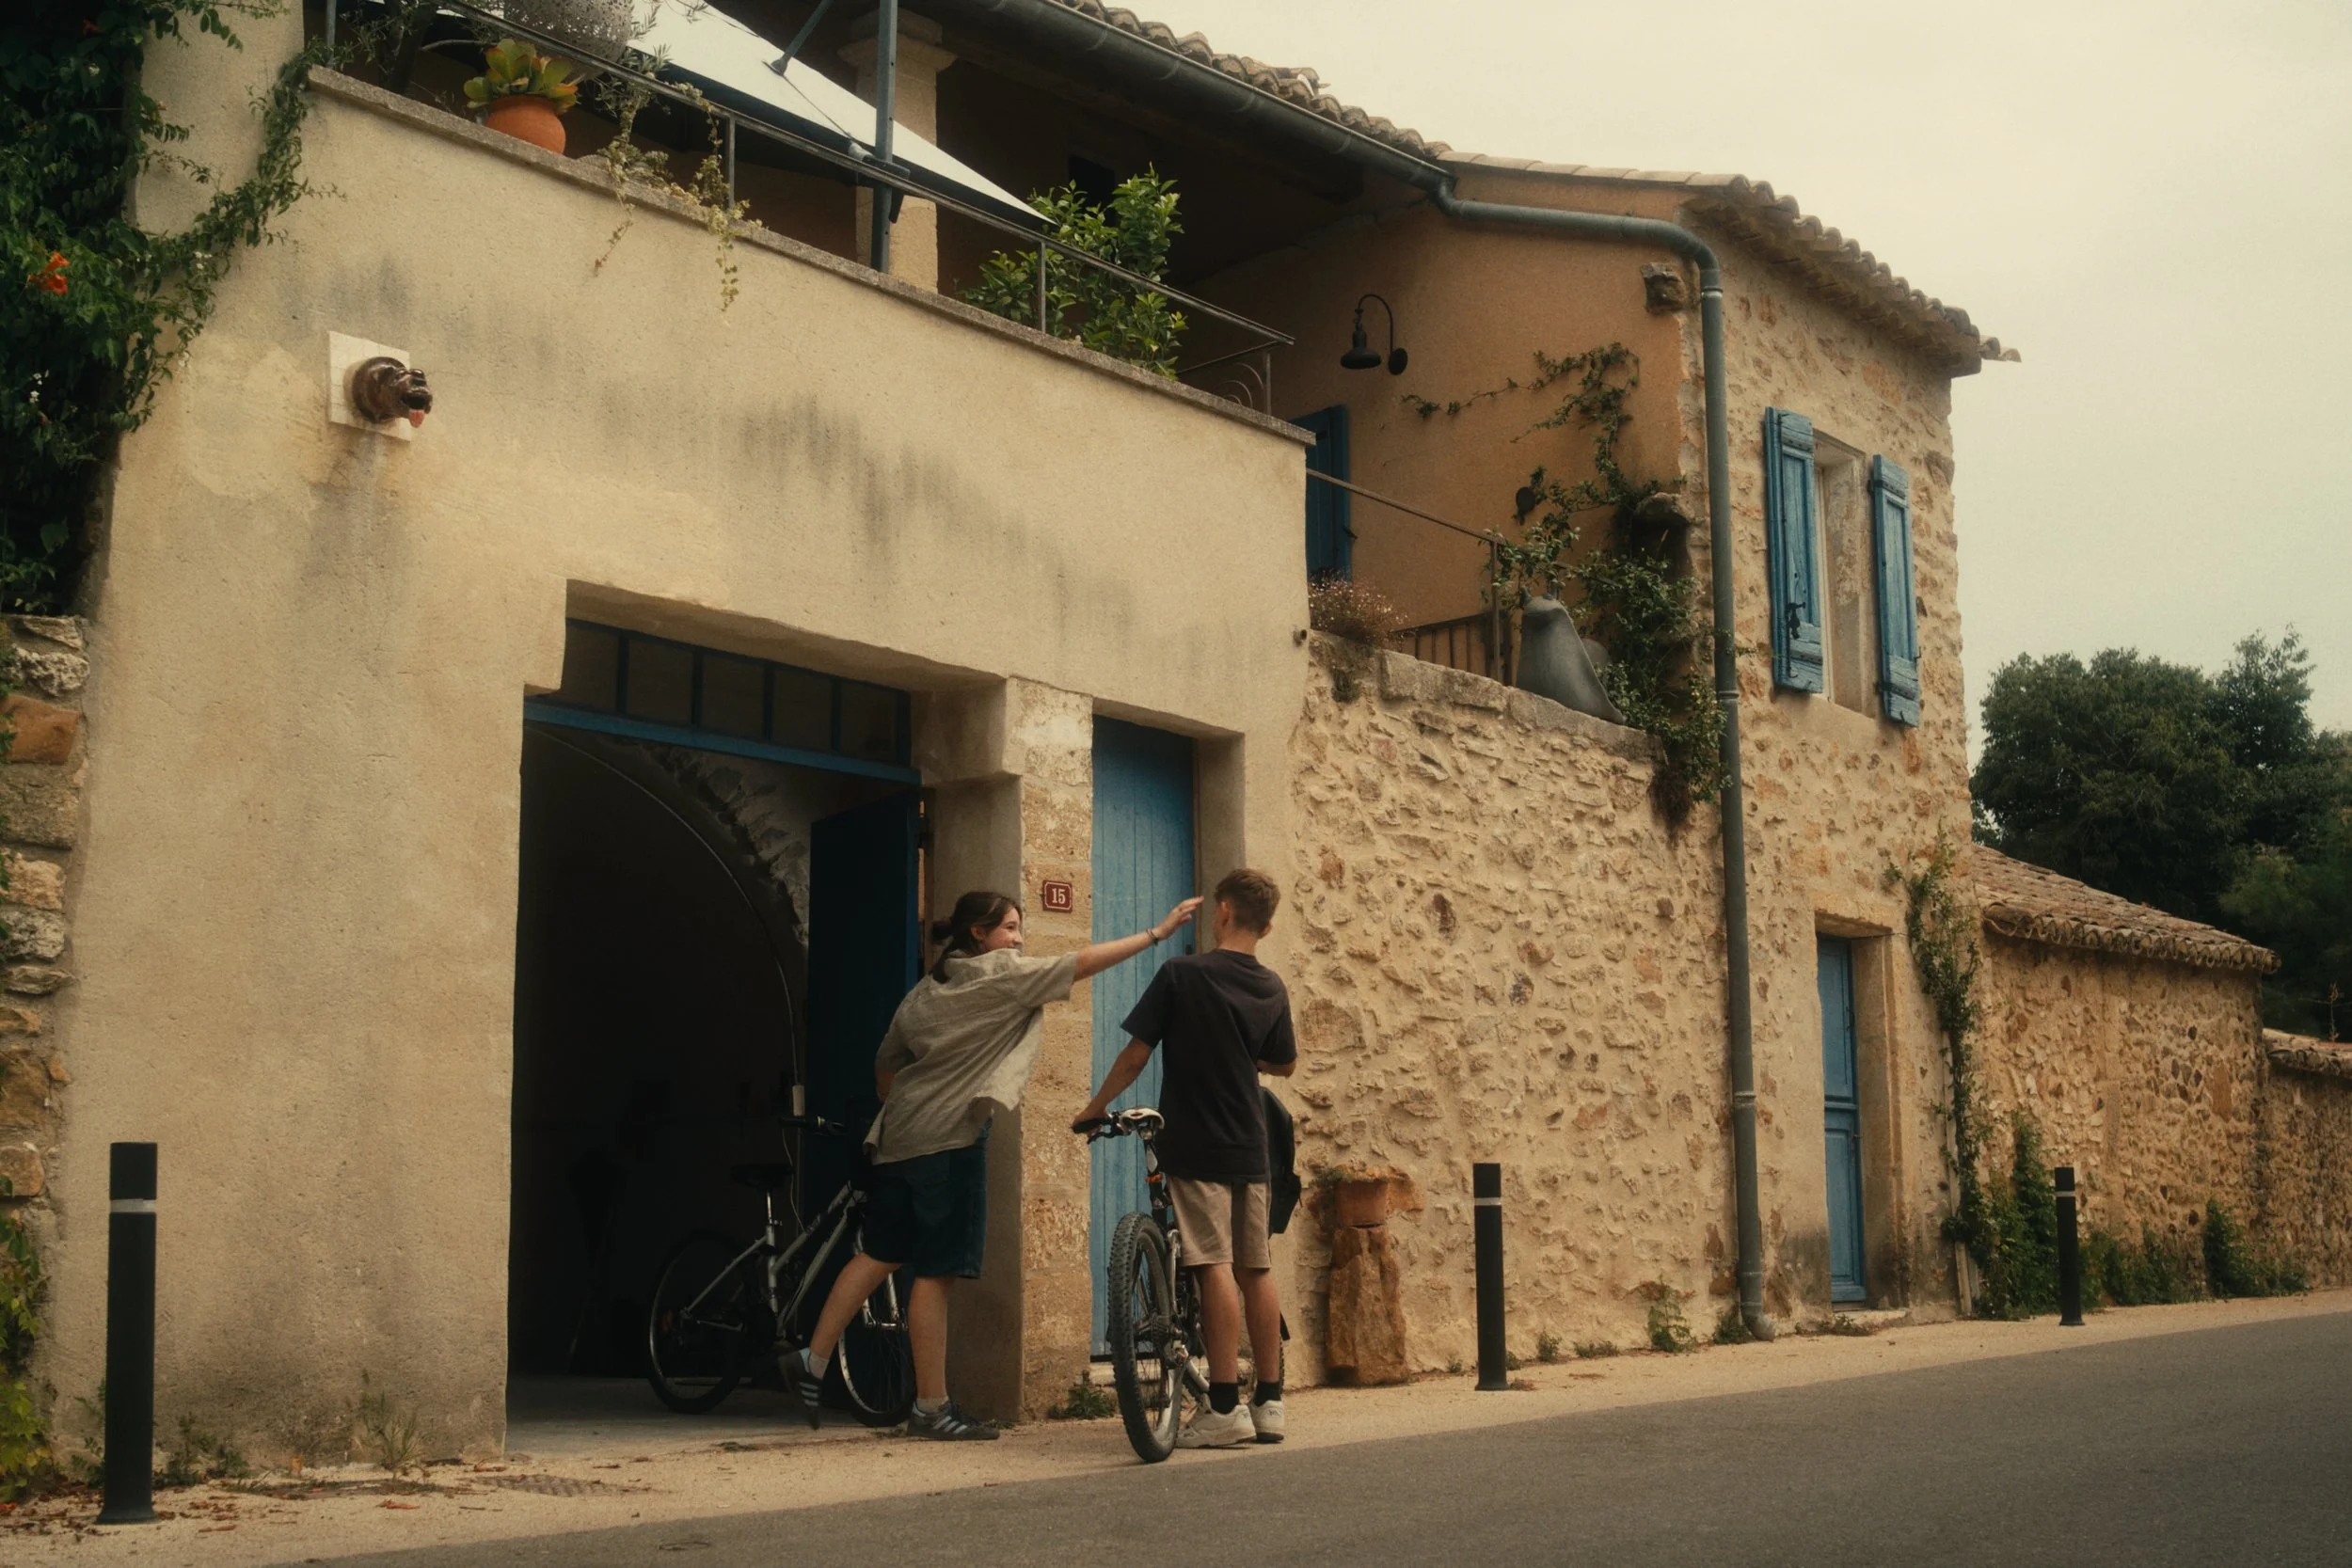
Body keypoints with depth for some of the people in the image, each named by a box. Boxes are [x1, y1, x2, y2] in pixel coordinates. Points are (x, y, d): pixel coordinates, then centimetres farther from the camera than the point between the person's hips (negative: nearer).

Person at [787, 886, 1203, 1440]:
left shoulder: (923, 992, 18)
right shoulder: (999, 973, -5)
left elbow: (885, 1065, 22)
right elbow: (1084, 963, -8)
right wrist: (1158, 932, -5)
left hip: (897, 1138, 9)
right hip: (950, 1136, -8)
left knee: (880, 1255, 15)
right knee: (935, 1271, -6)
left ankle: (812, 1361, 14)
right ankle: (931, 1407, -2)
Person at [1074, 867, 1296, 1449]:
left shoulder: (1181, 975, -9)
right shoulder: (1271, 988, 7)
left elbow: (1135, 1056, -7)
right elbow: (1285, 1064, 20)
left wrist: (1096, 1108, 7)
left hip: (1194, 1145, -5)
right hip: (1249, 1147, 5)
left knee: (1216, 1267, -8)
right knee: (1257, 1270, 9)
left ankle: (1226, 1406, -10)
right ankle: (1269, 1402, 13)